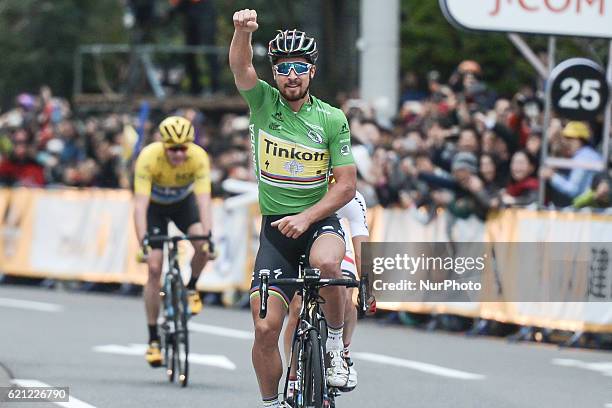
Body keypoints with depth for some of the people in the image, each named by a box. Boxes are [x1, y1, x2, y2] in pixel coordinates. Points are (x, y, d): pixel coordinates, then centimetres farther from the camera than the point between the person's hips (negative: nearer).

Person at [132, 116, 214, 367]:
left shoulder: (199, 158, -31)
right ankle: (153, 340, -5)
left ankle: (191, 289, 3)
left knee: (202, 246, -28)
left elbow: (204, 201, -36)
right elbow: (140, 204, -39)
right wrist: (143, 241, -50)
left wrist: (208, 235, -49)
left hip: (183, 201, 1)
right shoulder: (149, 158, -35)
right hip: (155, 204, -1)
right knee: (154, 267, -13)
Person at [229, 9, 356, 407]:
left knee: (326, 262, -37)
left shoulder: (332, 119, -4)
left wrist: (306, 217, -21)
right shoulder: (263, 103, -1)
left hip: (319, 219, -1)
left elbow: (346, 184, -7)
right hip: (275, 228, 2)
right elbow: (241, 68, -20)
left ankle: (337, 343, -13)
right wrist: (243, 31, -41)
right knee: (265, 328, -8)